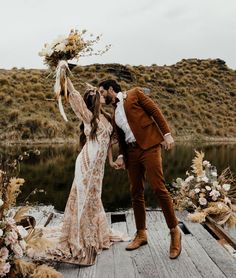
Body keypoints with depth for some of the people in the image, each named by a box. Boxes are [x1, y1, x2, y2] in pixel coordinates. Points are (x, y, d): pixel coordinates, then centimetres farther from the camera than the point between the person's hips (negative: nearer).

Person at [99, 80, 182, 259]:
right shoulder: (115, 112, 21)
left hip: (149, 146, -6)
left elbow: (155, 111, -1)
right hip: (131, 152, 6)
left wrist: (167, 133, -10)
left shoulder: (134, 93, 5)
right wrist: (121, 156, 11)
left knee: (159, 188, -11)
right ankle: (141, 234, 18)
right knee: (136, 193, 7)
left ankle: (174, 231, 3)